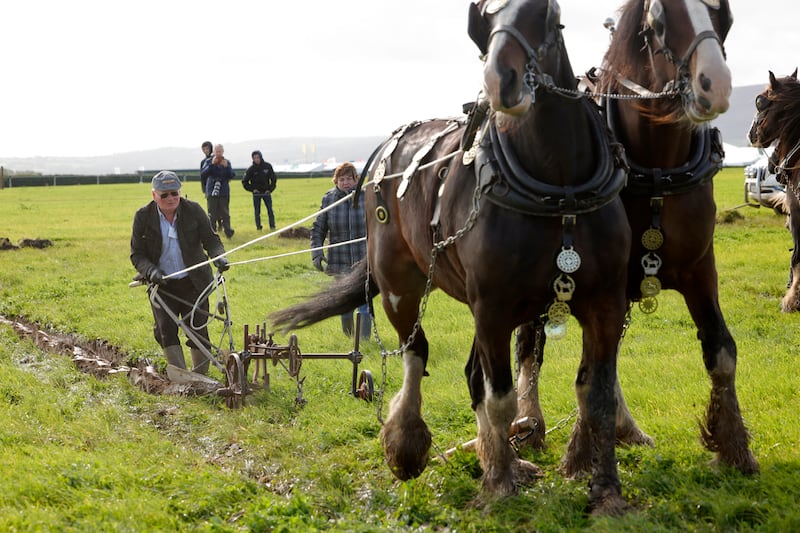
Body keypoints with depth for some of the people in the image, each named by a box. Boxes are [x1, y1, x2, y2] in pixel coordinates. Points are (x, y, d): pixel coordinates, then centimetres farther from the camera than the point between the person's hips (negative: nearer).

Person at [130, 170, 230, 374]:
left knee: (198, 330, 0)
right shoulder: (143, 217, -4)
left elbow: (210, 239, 0)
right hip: (162, 284, 0)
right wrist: (150, 271, -21)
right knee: (166, 331, -6)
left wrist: (219, 256, -21)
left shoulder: (194, 210, -4)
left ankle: (201, 375, 13)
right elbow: (137, 254, -2)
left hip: (193, 282, 0)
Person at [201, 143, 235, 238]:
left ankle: (228, 232, 4)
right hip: (211, 192, -1)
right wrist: (212, 164, -19)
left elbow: (232, 175, -3)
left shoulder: (227, 162, 5)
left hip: (224, 192, 1)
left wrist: (226, 167, -18)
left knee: (225, 213, 0)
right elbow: (202, 175, -11)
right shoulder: (208, 162, 1)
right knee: (212, 214, 1)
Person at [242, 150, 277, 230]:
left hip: (266, 192, 0)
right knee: (257, 211, 1)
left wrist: (270, 189, -1)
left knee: (270, 209, -3)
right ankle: (258, 226, 8)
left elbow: (274, 179, 7)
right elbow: (244, 182, 3)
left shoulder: (267, 166, -3)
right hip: (256, 193, 0)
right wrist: (252, 189, -5)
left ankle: (272, 225, 1)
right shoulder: (251, 169, -6)